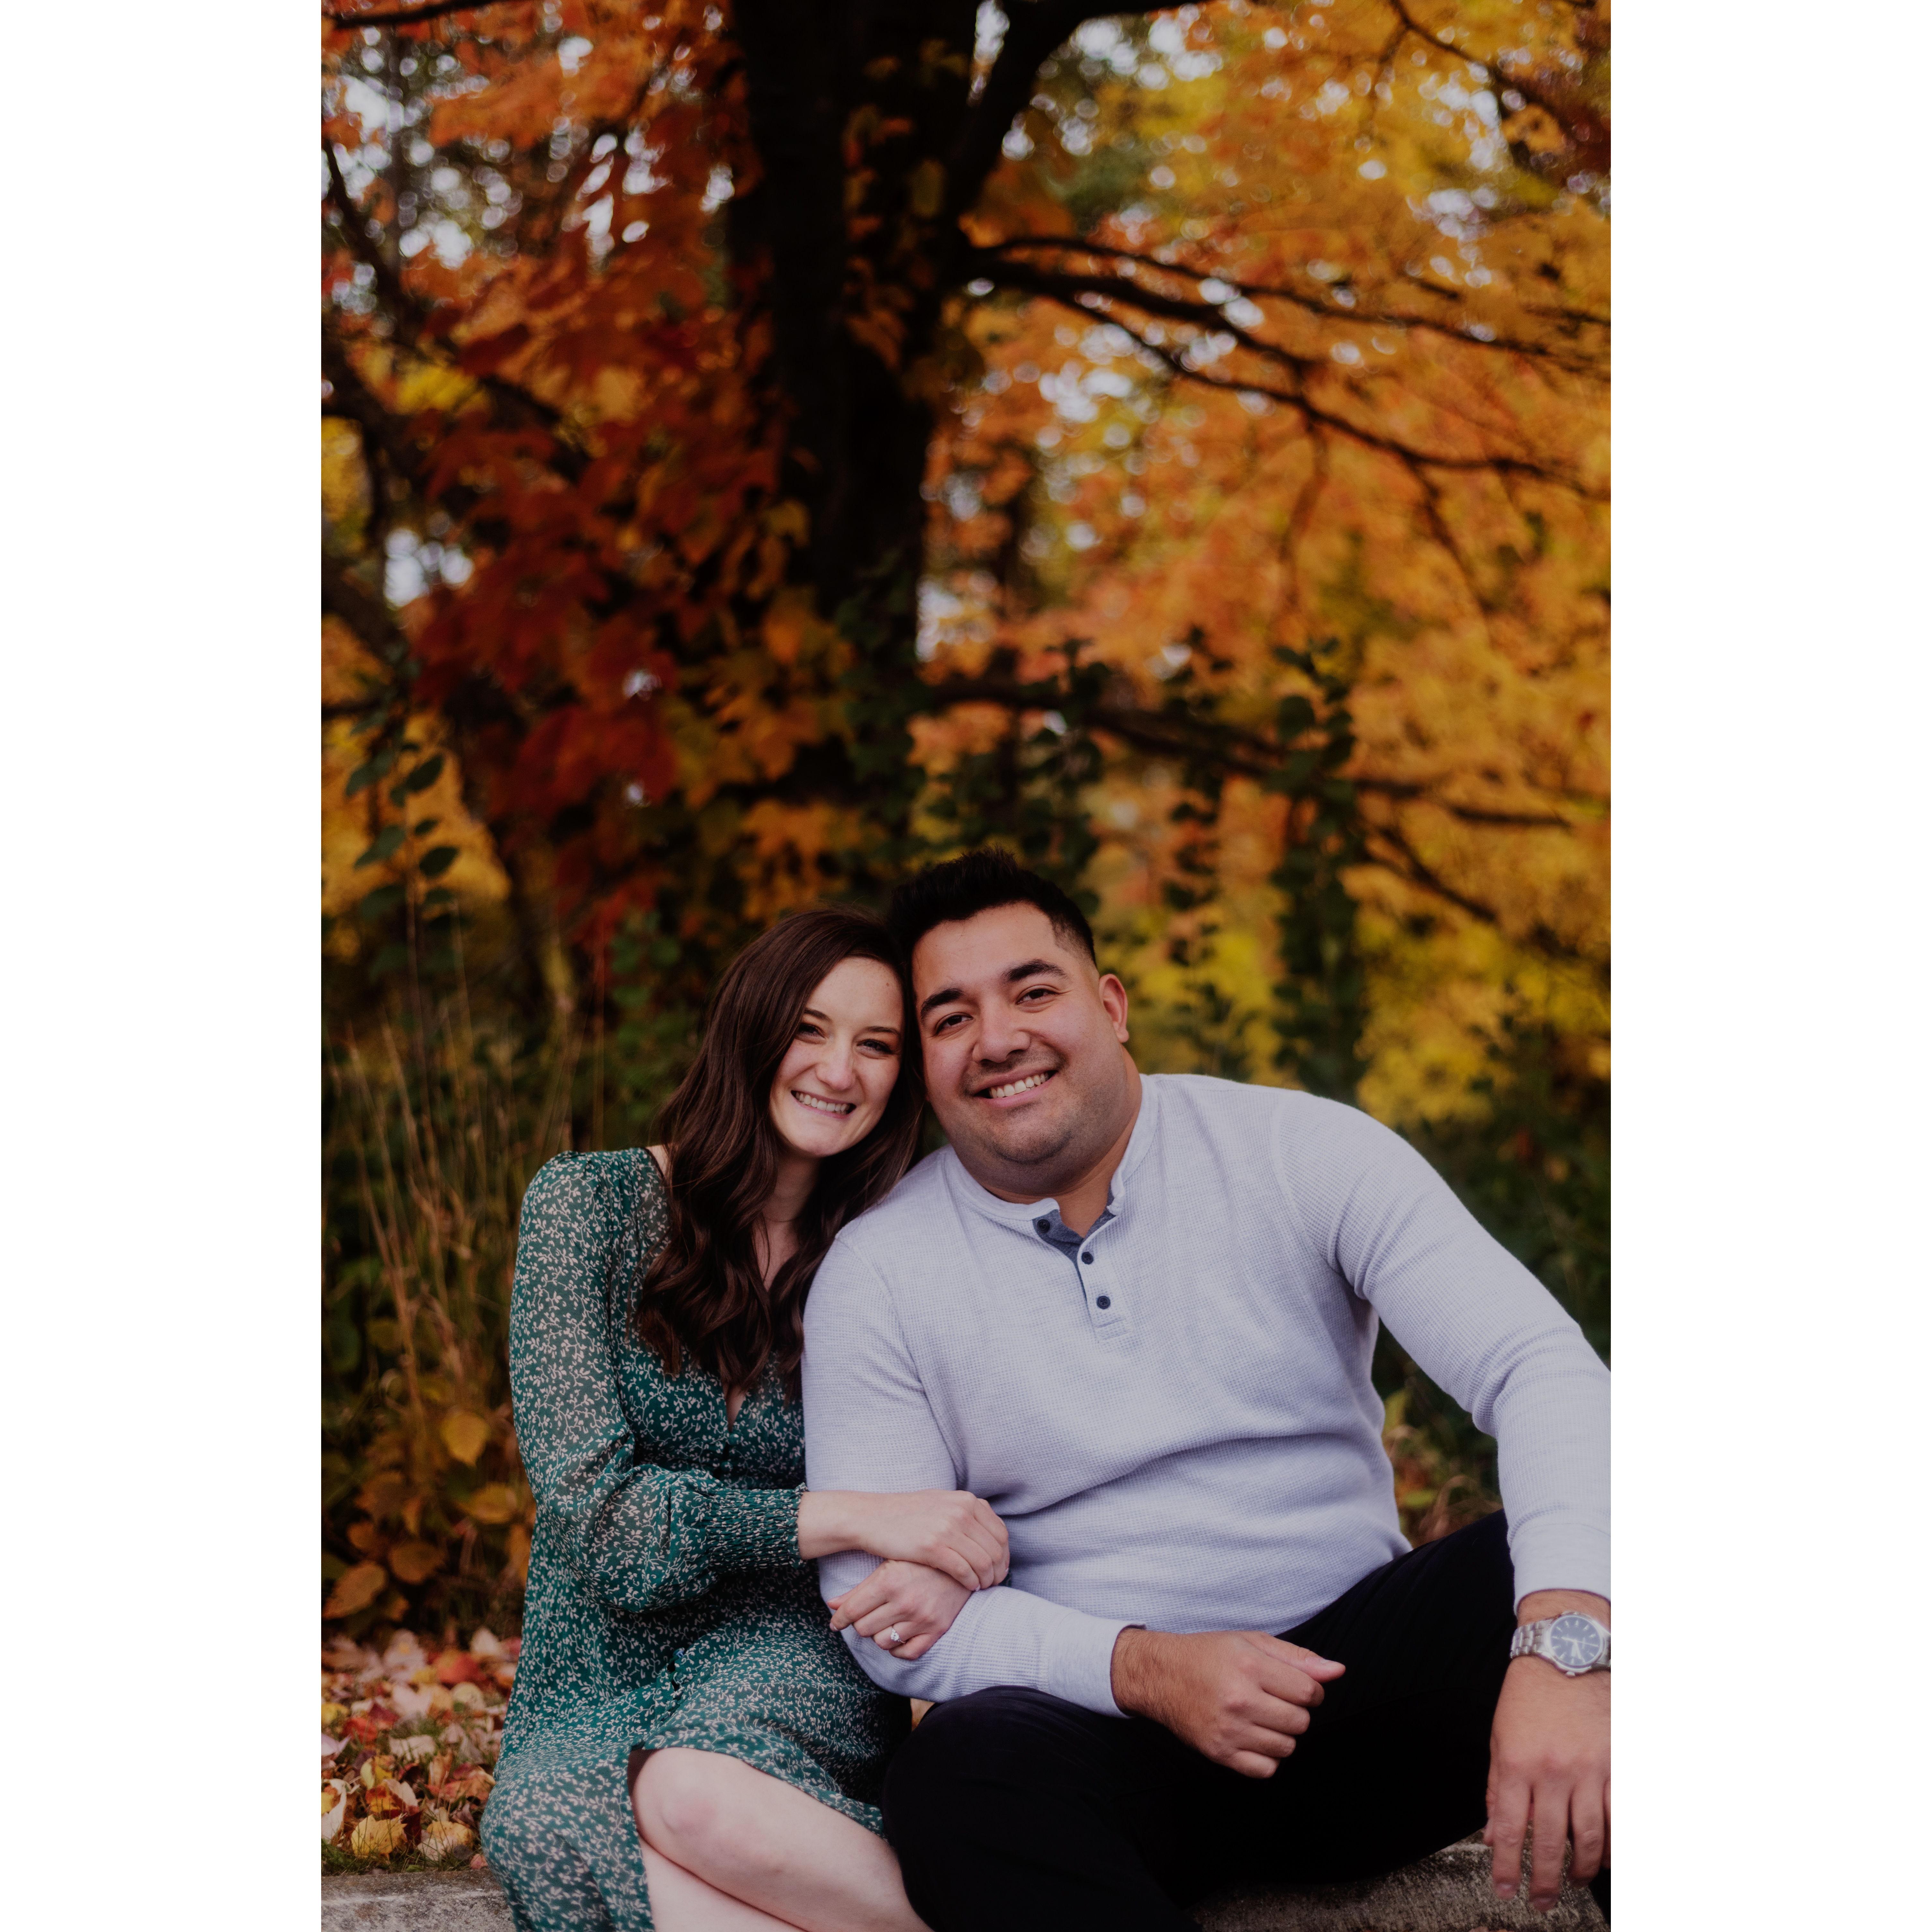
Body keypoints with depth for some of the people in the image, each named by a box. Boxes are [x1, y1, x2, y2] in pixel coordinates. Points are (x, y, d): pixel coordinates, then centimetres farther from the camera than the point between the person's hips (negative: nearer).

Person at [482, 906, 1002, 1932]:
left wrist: (953, 1563, -19)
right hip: (598, 1683, 0)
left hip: (786, 1664, 0)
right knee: (544, 1830, -36)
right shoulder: (588, 1203, -4)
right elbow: (589, 1499, -12)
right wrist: (845, 1516, -23)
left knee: (696, 1794, -36)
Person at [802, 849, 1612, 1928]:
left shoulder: (1303, 1154, -2)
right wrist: (1141, 1668, -20)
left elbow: (1546, 1370, -13)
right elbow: (881, 1607, -4)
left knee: (1558, 1569, -29)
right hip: (1106, 1720, 0)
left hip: (1364, 1665, 1)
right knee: (960, 1773, -35)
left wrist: (1567, 1642, -33)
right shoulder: (878, 1276, 0)